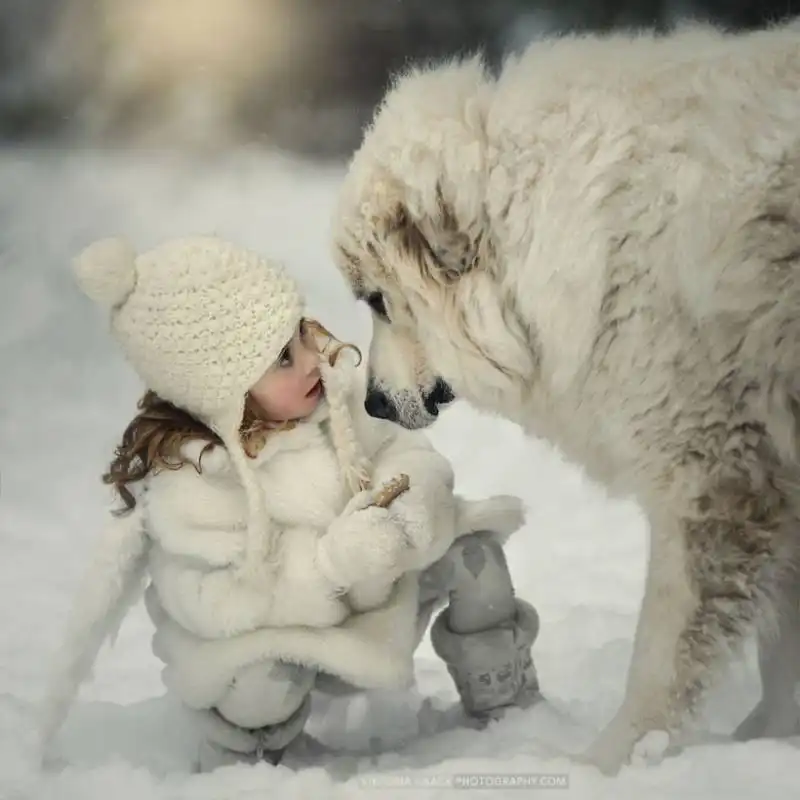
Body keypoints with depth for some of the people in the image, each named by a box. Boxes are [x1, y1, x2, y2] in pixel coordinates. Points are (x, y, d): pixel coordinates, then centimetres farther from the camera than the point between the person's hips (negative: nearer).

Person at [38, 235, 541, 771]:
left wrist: (410, 502, -33)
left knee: (469, 545, -8)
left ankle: (506, 706, 13)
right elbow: (214, 603, -31)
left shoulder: (326, 395, -14)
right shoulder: (185, 482, -28)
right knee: (267, 681, -36)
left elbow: (403, 452, -7)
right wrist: (338, 560, -41)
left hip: (367, 589, 6)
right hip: (259, 628, -6)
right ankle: (237, 769, 0)